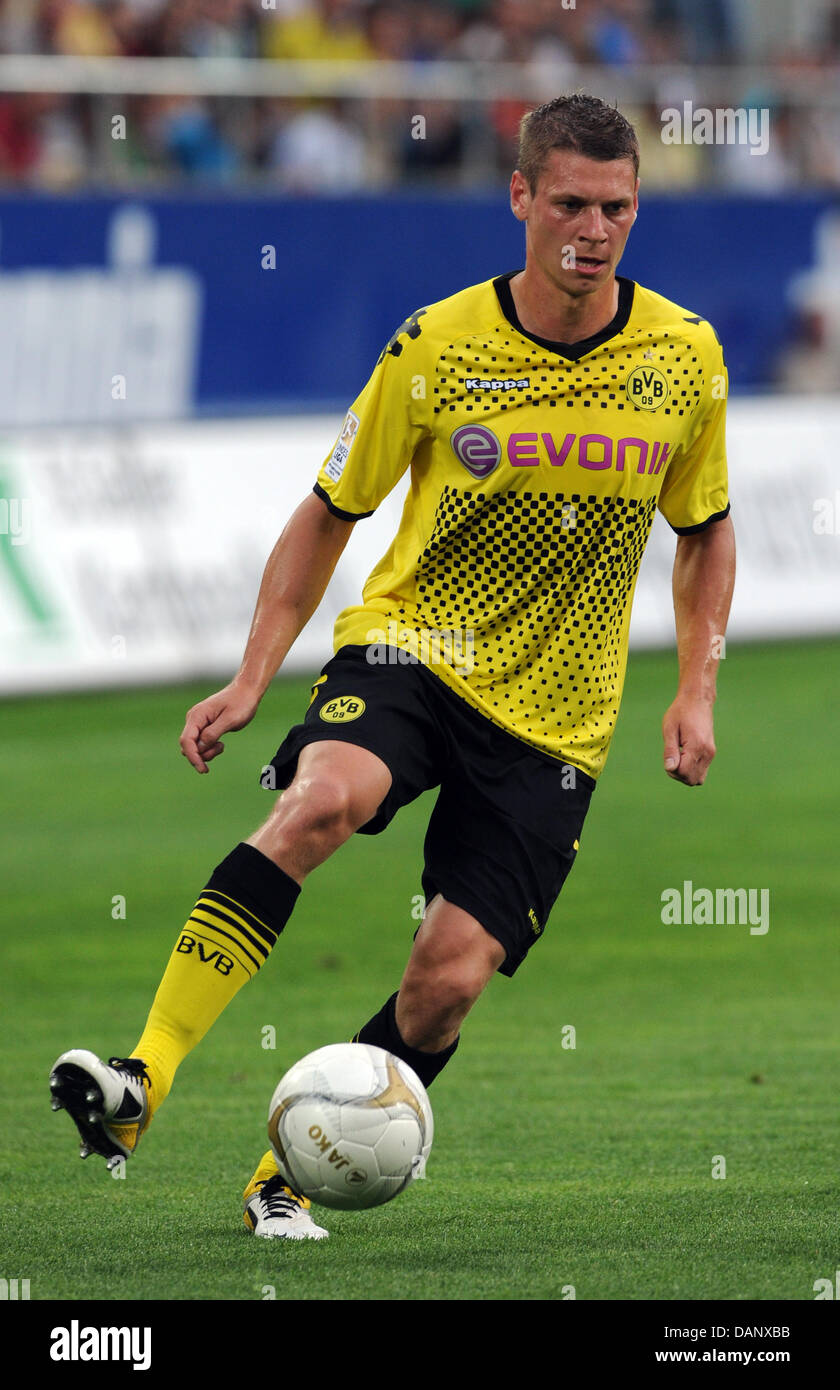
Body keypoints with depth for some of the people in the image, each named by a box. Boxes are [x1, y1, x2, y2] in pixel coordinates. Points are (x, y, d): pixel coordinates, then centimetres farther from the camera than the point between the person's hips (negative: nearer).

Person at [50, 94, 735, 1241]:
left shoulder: (685, 358, -1)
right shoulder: (439, 347, -6)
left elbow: (706, 532, 14)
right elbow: (332, 512, 5)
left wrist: (696, 692, 2)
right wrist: (254, 677, -2)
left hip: (555, 716, 2)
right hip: (410, 646, -2)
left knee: (450, 976, -10)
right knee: (322, 799, -34)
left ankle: (293, 1172, 12)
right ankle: (141, 1084, -40)